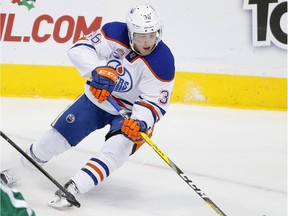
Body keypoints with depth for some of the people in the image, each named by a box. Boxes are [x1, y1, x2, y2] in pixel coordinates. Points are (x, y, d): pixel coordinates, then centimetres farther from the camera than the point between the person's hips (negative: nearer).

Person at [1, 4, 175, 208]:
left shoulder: (163, 62, -26)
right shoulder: (115, 33, -21)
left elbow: (155, 103, -24)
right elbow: (80, 49, -25)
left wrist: (140, 122, -44)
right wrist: (98, 69, -44)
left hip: (130, 111, -2)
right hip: (98, 97, 2)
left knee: (119, 145, -30)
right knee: (58, 135, 3)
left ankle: (73, 188, -31)